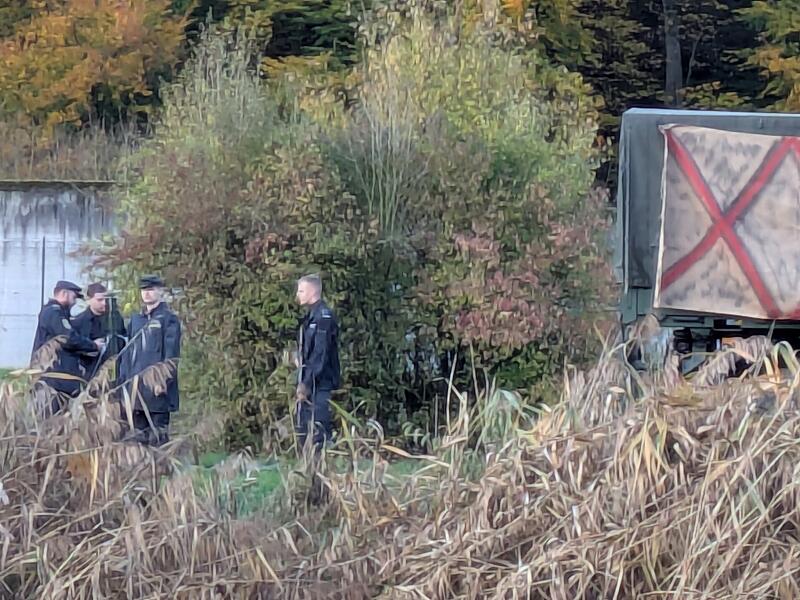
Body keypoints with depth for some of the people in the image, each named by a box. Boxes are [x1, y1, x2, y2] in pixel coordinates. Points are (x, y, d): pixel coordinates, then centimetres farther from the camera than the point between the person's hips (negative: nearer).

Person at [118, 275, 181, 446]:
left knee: (158, 436, -5)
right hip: (135, 385, 7)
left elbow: (171, 355, -9)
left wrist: (162, 381, -17)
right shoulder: (136, 319, 17)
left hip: (156, 387, -7)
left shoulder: (168, 319, -3)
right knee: (140, 436, 10)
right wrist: (124, 381, 13)